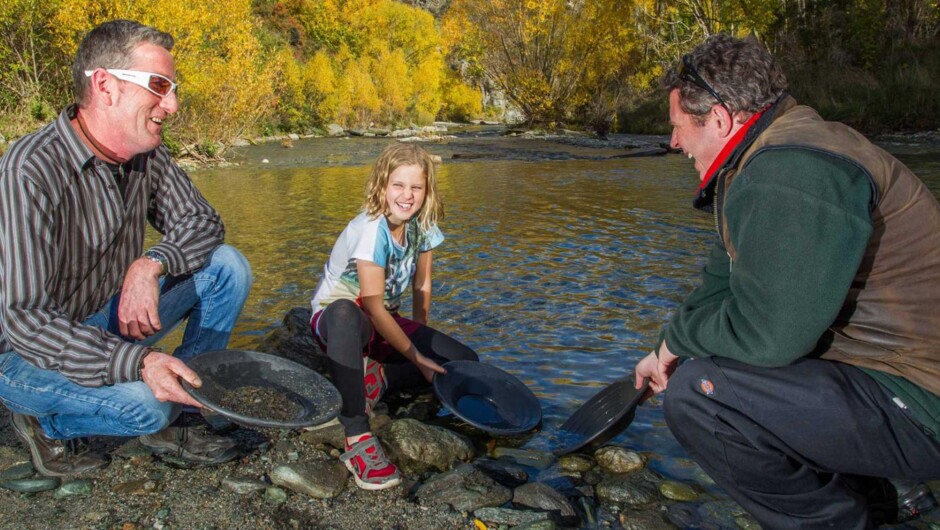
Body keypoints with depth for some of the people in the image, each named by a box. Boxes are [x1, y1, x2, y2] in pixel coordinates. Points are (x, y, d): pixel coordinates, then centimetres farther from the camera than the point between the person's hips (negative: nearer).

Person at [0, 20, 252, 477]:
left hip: (110, 319, 7)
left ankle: (168, 422, 2)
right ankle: (47, 424, 3)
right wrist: (138, 362, -44)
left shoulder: (147, 155, -7)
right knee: (143, 403, -33)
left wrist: (150, 265, -22)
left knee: (227, 267, -8)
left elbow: (202, 222, 0)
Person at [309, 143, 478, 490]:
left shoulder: (422, 226, -5)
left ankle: (379, 378, -7)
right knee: (344, 313, -46)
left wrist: (421, 337, 6)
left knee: (466, 363, -7)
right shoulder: (371, 230, -25)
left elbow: (421, 286, 6)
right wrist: (416, 356, -20)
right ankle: (357, 435, -42)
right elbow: (373, 307, -25)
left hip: (385, 322, 7)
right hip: (333, 317, -6)